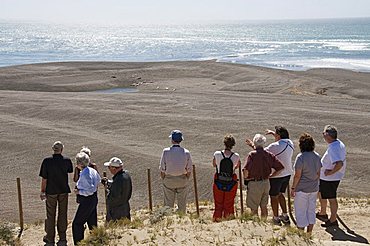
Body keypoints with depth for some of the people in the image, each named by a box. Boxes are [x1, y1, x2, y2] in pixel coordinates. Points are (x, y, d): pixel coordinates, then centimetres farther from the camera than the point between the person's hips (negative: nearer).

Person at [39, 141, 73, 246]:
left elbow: (44, 179, -11)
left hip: (51, 191, -2)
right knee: (62, 215, 12)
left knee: (50, 215, 10)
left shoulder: (47, 161, -15)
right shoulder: (67, 160, -9)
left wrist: (42, 191, -1)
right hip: (64, 191, 2)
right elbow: (70, 171, 12)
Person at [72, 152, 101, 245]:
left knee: (77, 223, 3)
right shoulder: (92, 170, 2)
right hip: (94, 199, 9)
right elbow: (98, 180, 19)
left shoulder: (84, 175, -25)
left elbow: (90, 190, -26)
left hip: (86, 201, -9)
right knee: (92, 223, 18)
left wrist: (79, 191, -16)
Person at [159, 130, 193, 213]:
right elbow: (189, 170, -3)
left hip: (169, 179, -1)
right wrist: (186, 180, 12)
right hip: (182, 180, 1)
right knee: (182, 203, 15)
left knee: (168, 204, 11)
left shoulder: (166, 151, -14)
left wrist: (163, 180, 5)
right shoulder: (186, 152, -9)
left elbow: (162, 169, -9)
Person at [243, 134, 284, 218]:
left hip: (254, 184, -6)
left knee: (254, 208, 6)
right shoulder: (269, 154, 1)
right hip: (266, 183, 6)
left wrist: (245, 178, -6)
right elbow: (280, 167, 0)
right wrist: (270, 176, 8)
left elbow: (246, 170, -26)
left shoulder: (252, 154, -15)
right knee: (264, 206, 19)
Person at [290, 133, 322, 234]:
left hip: (301, 189, -6)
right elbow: (318, 173, 8)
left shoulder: (300, 157, -18)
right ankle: (309, 233, 23)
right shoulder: (317, 156, 1)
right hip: (314, 188, 6)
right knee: (311, 210, 15)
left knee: (300, 212, 5)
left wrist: (293, 188, -9)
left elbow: (297, 175, -17)